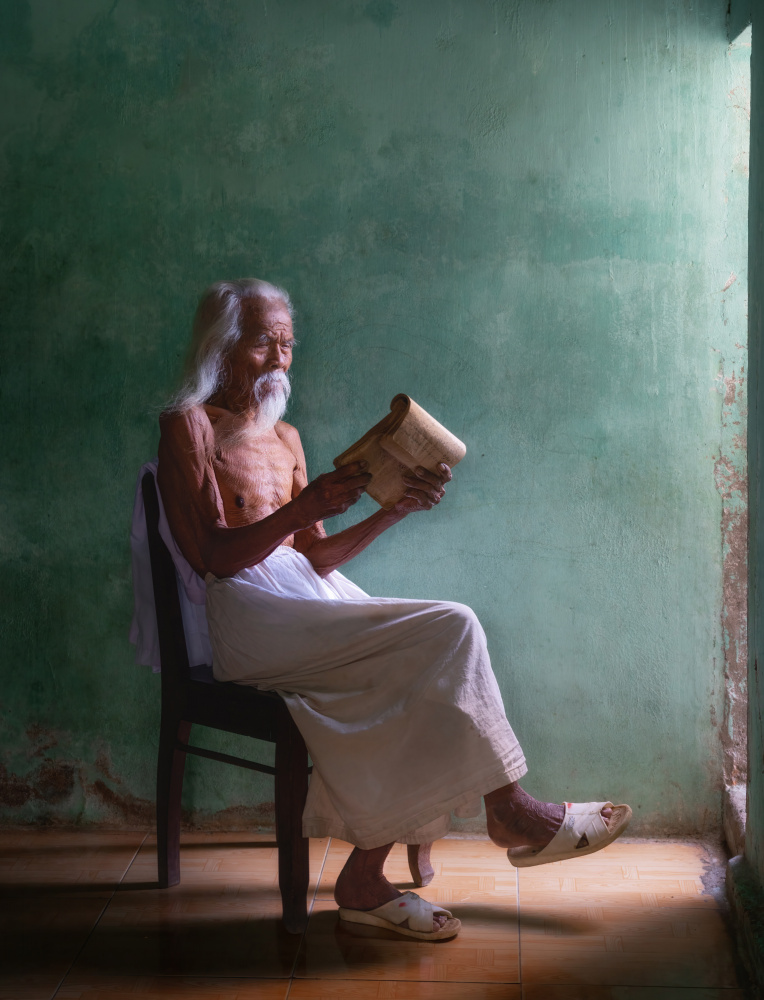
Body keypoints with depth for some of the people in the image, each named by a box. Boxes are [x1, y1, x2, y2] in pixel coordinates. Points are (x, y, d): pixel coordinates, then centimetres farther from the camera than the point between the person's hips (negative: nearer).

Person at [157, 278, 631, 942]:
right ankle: (512, 810, -4)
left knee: (422, 682, -19)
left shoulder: (285, 437, 21)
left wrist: (398, 509, 4)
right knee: (450, 630, -20)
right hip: (253, 616, -8)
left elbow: (314, 559, 14)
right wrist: (299, 509, -23)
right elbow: (216, 556, -11)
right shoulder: (190, 425, -1)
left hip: (308, 597, 8)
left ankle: (365, 880, -11)